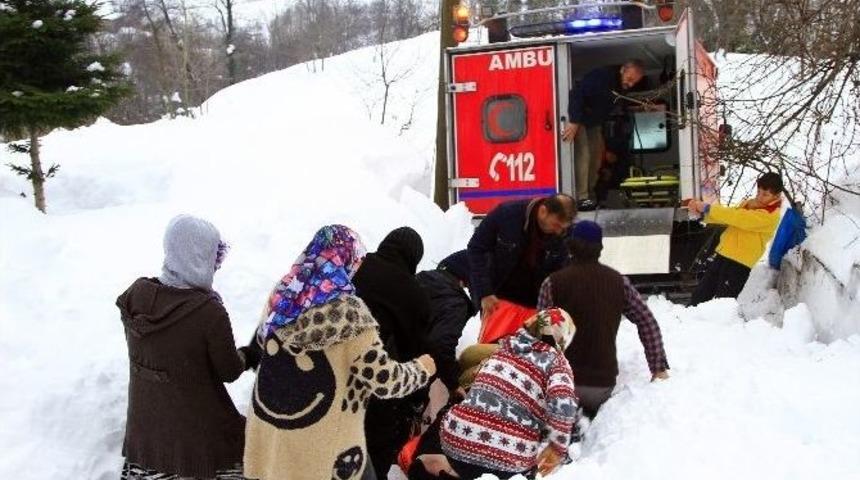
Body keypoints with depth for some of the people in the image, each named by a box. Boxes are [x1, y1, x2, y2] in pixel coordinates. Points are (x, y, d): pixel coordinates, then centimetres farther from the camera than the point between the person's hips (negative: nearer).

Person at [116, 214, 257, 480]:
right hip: (198, 428, -5)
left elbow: (138, 347, 5)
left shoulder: (135, 294, -12)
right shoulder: (209, 312, -29)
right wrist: (248, 356, 7)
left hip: (145, 418, 6)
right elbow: (229, 371, -15)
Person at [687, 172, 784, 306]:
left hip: (738, 264, -8)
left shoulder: (770, 216, -14)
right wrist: (702, 211, -7)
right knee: (700, 295, 14)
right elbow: (728, 215, 11)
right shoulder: (749, 203, 13)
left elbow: (737, 217, -23)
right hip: (722, 255, 8)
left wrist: (708, 208, -19)